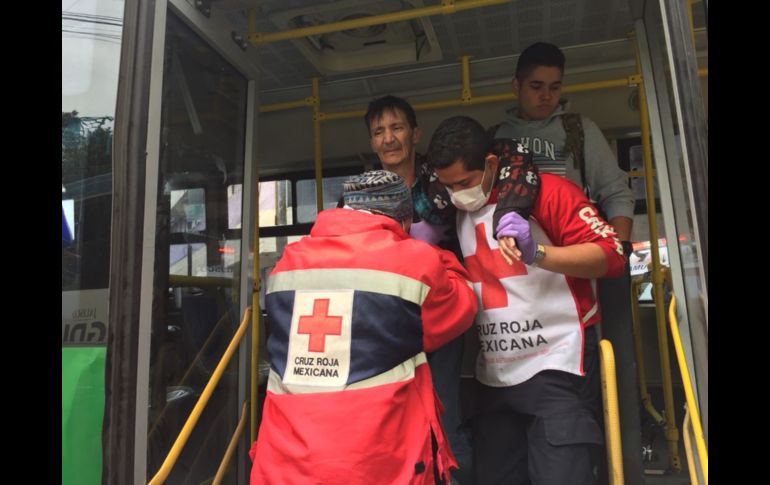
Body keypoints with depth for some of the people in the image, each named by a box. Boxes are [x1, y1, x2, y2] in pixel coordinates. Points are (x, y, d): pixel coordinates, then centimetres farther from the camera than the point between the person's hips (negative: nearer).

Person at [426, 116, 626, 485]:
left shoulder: (546, 191, -8)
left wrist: (537, 253, -27)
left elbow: (611, 255, -13)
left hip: (556, 365, -6)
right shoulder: (455, 215, 10)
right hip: (494, 375, 6)